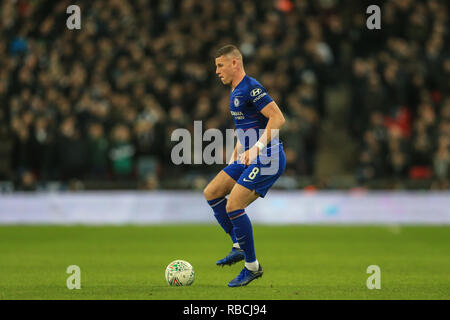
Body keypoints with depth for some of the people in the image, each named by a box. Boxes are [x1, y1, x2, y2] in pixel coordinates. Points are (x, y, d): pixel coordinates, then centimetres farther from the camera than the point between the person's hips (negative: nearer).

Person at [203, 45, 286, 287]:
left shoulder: (251, 88, -15)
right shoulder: (235, 91, 16)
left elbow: (278, 119, -22)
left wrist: (257, 148, -27)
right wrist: (237, 153, 22)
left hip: (267, 159, -10)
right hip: (249, 159, 10)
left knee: (233, 206, -15)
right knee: (211, 193, 10)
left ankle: (252, 267, -4)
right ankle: (239, 247, 14)